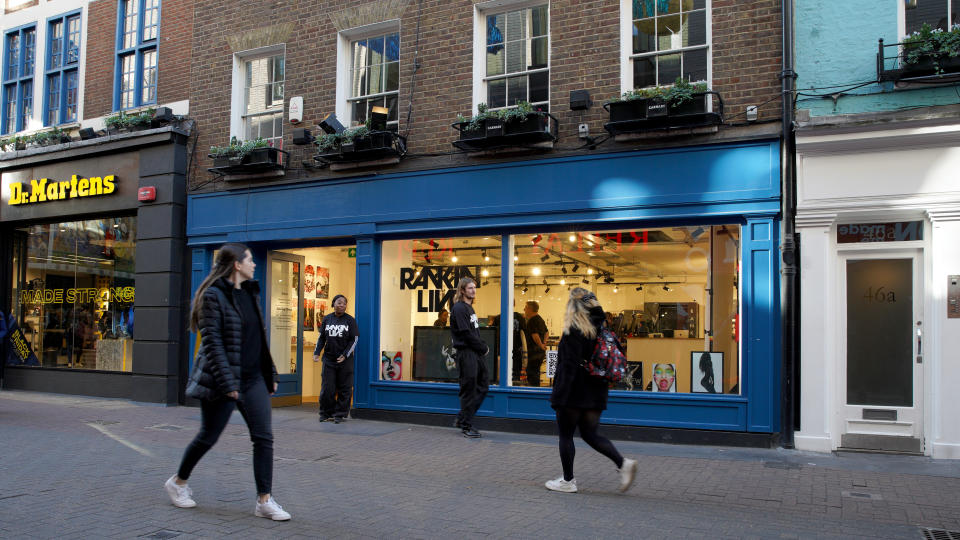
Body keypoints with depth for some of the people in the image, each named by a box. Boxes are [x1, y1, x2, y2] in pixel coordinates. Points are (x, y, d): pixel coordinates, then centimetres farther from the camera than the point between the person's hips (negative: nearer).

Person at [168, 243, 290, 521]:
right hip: (222, 379, -7)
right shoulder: (214, 296, -12)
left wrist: (270, 374, 16)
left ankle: (264, 501, 4)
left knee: (264, 437, -1)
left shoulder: (250, 293, 12)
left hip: (254, 378, 7)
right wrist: (227, 383, -22)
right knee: (208, 436, 8)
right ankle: (178, 482, 32)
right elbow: (211, 342, -17)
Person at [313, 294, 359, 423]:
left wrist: (345, 355, -12)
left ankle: (340, 414, 10)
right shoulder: (327, 319, 8)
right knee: (327, 388, 3)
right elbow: (321, 338, 14)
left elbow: (354, 339, -2)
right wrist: (316, 353, 1)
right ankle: (326, 413, 17)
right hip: (329, 359, 2)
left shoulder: (350, 320, 1)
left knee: (344, 389, 1)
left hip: (345, 360, -2)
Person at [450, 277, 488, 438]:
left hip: (475, 353, 10)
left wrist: (483, 347, 4)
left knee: (483, 386, 11)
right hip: (466, 353, -9)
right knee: (469, 389, -4)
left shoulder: (469, 307, 18)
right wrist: (484, 348, -9)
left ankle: (461, 419, 19)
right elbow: (466, 334, -17)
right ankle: (466, 426, 6)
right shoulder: (459, 308, -11)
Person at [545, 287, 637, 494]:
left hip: (574, 393, -7)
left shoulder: (573, 332, -15)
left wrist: (559, 396, -17)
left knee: (565, 435, 6)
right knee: (590, 434, 14)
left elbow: (569, 366, -19)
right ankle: (623, 463, -1)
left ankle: (568, 481, 12)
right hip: (594, 392, 8)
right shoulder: (598, 328, 8)